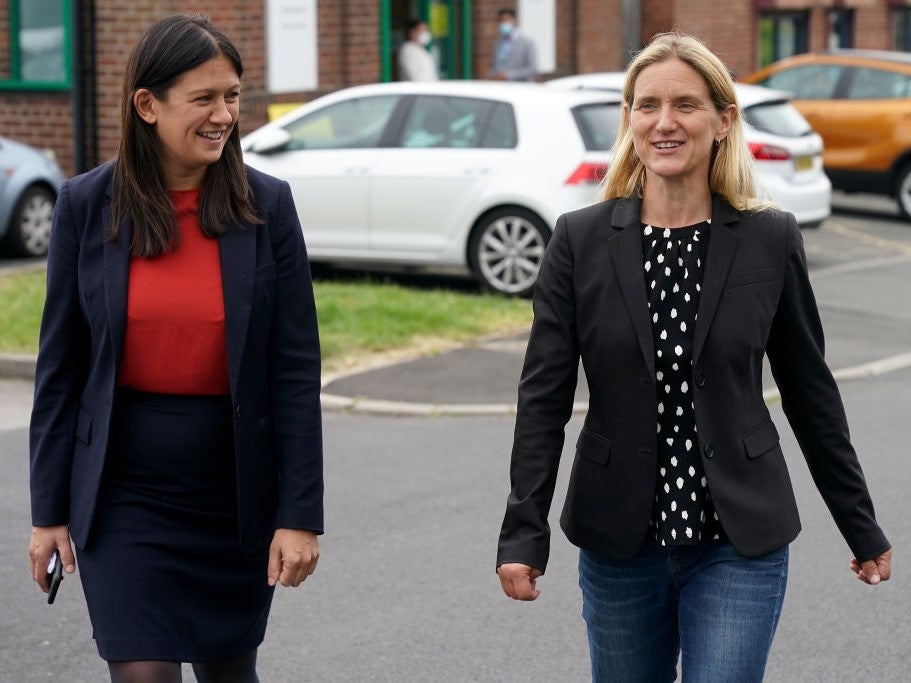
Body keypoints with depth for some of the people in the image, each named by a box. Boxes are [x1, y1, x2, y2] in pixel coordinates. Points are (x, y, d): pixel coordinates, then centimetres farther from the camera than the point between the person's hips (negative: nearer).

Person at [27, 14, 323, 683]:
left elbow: (297, 370, -5)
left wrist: (300, 514, -9)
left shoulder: (266, 205, -4)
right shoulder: (87, 205, -4)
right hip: (123, 492, -1)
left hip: (235, 493, 1)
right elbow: (60, 365, 1)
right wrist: (50, 509, 1)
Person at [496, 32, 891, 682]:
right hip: (619, 545, 1)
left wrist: (862, 529, 11)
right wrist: (524, 534, -10)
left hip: (739, 545, -1)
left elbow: (811, 392, 6)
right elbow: (544, 396, -3)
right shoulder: (581, 239, -2)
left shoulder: (771, 239, -2)